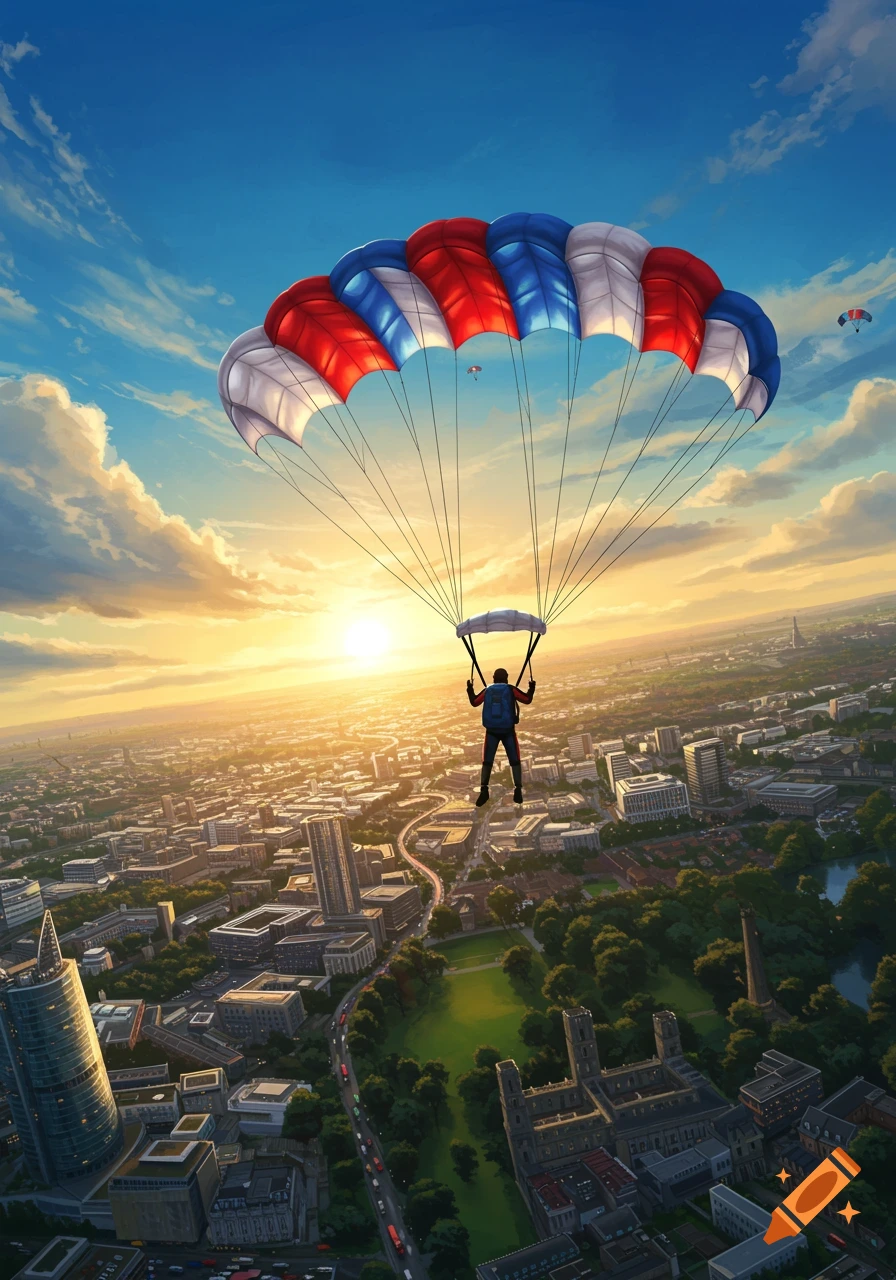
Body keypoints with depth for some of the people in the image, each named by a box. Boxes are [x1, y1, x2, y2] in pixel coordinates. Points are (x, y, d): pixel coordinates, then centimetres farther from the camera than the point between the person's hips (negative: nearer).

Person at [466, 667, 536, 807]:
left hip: (491, 731, 1)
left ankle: (484, 789, -10)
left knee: (487, 761, 6)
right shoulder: (511, 689, -2)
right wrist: (532, 688, 16)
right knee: (514, 760, 8)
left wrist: (470, 689, 28)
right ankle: (518, 789, -8)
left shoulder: (487, 690, 3)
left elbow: (474, 702, 14)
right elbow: (527, 700, 1)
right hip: (508, 731, -1)